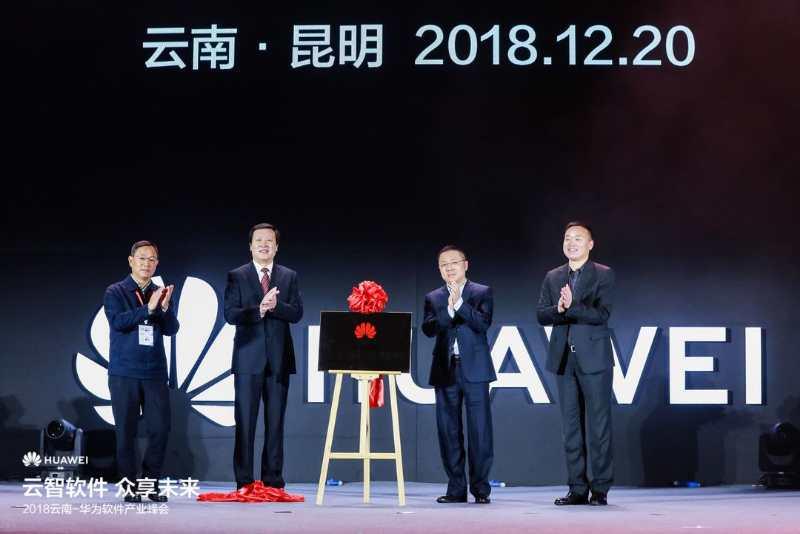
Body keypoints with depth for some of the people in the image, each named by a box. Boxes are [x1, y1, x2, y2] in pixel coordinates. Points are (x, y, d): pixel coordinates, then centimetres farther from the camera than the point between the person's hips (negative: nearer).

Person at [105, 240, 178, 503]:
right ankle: (130, 486, 9)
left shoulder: (161, 293, 11)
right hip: (124, 373, -2)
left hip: (155, 372, 3)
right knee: (126, 431, 0)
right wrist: (148, 308, -20)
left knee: (160, 429, -3)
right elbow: (118, 322, -12)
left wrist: (165, 307, -15)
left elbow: (171, 329, 3)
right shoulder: (115, 292, 3)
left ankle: (150, 484, 10)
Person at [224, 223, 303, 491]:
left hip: (279, 358, 2)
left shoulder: (289, 276, 9)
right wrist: (258, 310, -21)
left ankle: (273, 480, 9)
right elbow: (230, 314, -6)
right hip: (248, 358, -2)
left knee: (275, 422, 4)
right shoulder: (237, 276, 3)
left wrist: (275, 306, -17)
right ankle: (244, 481, 2)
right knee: (245, 422, -2)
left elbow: (296, 313, 1)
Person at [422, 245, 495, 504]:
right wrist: (449, 309, -13)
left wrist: (459, 303, -13)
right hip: (445, 370, 3)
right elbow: (428, 328, -2)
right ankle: (456, 488, 10)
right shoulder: (433, 298, 13)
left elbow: (483, 323, -8)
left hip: (474, 369, -3)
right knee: (448, 431, 4)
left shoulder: (482, 293, 7)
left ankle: (480, 488, 0)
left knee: (479, 430, -5)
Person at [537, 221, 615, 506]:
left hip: (593, 358, -4)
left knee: (598, 426, -3)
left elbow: (602, 314, -11)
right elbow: (541, 314, 5)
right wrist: (559, 309, -15)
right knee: (571, 427, 6)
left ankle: (600, 489, 1)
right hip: (564, 360, 4)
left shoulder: (603, 275, 0)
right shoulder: (553, 277, 13)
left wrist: (571, 308, -22)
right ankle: (577, 489, 10)